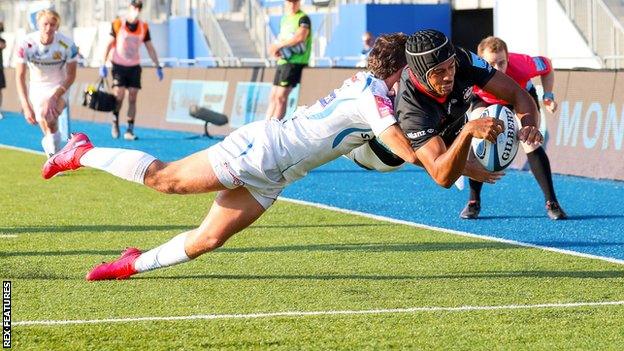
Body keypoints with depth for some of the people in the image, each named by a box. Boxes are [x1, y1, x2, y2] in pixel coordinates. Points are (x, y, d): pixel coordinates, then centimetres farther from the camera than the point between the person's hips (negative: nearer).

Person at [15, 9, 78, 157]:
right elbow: (20, 77, -16)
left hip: (59, 88, -2)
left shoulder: (67, 45, -20)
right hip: (37, 88, 2)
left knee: (48, 117, -29)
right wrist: (26, 107, -25)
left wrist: (54, 97, -22)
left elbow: (71, 76, -9)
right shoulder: (26, 44, -19)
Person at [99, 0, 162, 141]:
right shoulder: (118, 24, -7)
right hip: (119, 66, -2)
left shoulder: (144, 27, 1)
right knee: (119, 96, -11)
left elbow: (150, 48, 8)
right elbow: (109, 44, -4)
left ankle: (130, 130, -1)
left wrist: (158, 66, 5)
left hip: (134, 67, 2)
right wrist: (103, 64, -8)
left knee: (132, 99, -3)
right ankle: (115, 122, 13)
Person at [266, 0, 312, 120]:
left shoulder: (303, 18, -7)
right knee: (273, 96, 10)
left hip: (295, 62, -9)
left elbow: (300, 37, -22)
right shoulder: (284, 19, 19)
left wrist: (278, 45, -17)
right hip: (282, 61, 9)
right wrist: (276, 50, 2)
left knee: (281, 97, -13)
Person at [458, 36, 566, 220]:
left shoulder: (522, 65, -39)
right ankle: (473, 202, -4)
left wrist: (548, 96, -25)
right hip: (485, 101, 0)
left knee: (530, 143, -17)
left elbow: (546, 65, -17)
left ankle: (552, 203, -10)